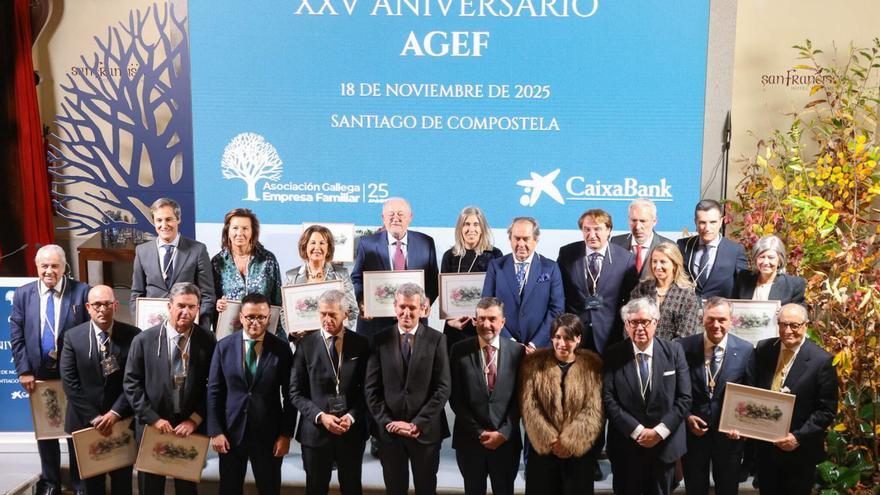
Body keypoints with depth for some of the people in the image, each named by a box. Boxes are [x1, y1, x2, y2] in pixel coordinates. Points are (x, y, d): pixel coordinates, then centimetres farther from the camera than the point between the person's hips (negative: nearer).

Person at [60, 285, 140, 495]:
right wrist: (93, 417, -13)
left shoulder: (133, 335, -7)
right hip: (86, 421, 1)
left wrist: (115, 413, -16)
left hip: (122, 420, -1)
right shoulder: (72, 336, -5)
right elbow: (70, 383, -8)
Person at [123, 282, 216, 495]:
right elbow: (131, 384, -5)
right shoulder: (144, 340, -7)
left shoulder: (207, 340, -6)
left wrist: (195, 419, -10)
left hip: (191, 425, 0)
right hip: (153, 425, 0)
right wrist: (153, 418, -11)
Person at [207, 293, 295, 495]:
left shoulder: (281, 348, -5)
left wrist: (286, 434, -5)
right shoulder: (224, 346, -2)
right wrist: (215, 431, -5)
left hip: (268, 435, -1)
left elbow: (290, 395, -3)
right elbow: (214, 391, 0)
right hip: (231, 432, 1)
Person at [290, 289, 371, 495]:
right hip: (315, 430, -1)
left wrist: (352, 416, -12)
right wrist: (320, 416, -14)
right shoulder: (306, 344, -4)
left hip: (352, 430, 1)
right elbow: (296, 392, -3)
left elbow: (366, 389, 2)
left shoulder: (361, 344, -1)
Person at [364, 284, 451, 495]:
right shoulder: (381, 340, -1)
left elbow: (442, 388, -8)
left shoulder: (436, 339, -4)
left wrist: (417, 424, -13)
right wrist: (387, 422, -11)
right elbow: (371, 388, -2)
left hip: (426, 430, -1)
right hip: (389, 431, 1)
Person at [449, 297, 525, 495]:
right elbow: (455, 398, -5)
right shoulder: (460, 350, -5)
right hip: (470, 440, 0)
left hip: (506, 440, 0)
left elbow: (519, 397, -2)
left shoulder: (517, 351, -3)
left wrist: (504, 432, -9)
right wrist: (479, 432, -9)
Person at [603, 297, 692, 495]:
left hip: (665, 444, 1)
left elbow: (684, 398, -5)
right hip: (626, 446, -1)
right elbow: (608, 400, -10)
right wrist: (638, 431, -16)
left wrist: (659, 431, -12)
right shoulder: (613, 355, -6)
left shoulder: (674, 351, -3)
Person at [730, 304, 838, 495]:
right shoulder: (762, 349, -3)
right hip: (764, 445, 3)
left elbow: (827, 409, -13)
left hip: (800, 451, -3)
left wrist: (799, 437, -20)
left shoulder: (822, 360, -15)